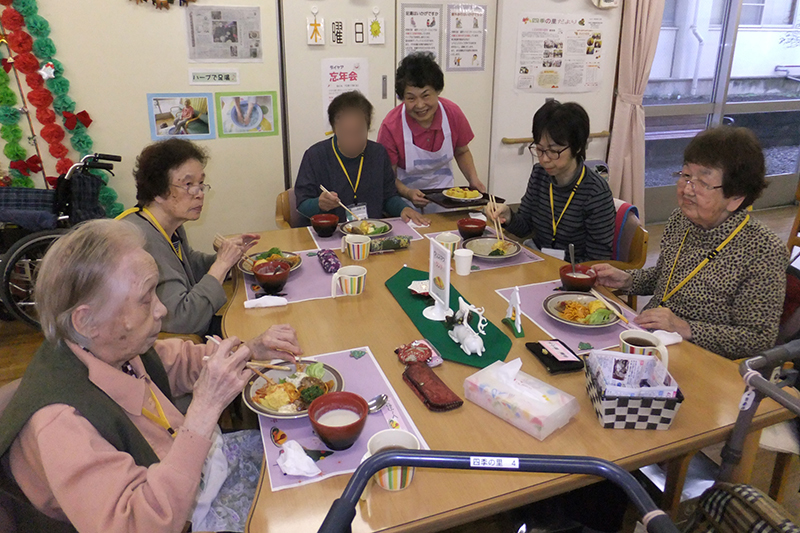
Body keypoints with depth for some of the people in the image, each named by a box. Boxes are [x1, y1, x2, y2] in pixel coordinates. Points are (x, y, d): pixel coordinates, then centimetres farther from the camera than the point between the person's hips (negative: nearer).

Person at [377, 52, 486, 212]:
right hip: (406, 195, -2)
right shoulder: (390, 127, -20)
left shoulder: (453, 114, -10)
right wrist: (407, 193, -30)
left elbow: (462, 152, 10)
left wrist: (473, 179, -6)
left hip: (444, 193, 2)